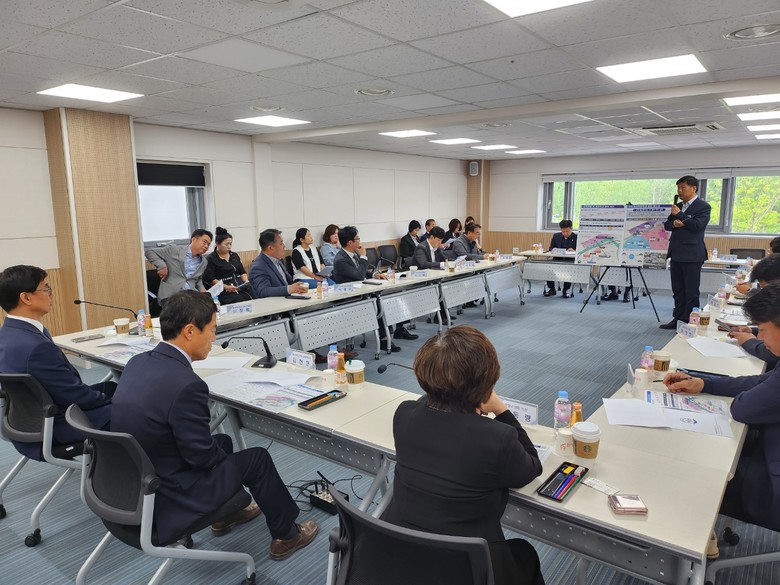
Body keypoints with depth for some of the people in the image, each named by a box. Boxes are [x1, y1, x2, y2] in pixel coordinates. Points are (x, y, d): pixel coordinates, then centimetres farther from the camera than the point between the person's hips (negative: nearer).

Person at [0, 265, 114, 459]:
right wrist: (108, 399, -4)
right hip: (51, 433, -9)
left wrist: (105, 393, 4)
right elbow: (77, 396, -22)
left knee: (111, 387, 18)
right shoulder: (36, 346, -32)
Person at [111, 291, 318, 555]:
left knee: (223, 442, 25)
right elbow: (202, 456, -21)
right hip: (164, 496, -8)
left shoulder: (138, 362, -4)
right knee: (257, 458, 7)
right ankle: (285, 534, 28)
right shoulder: (186, 385, -31)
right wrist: (221, 455, 1)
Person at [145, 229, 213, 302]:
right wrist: (161, 266, -8)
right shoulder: (174, 250, 2)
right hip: (170, 295, -5)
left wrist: (202, 289, 8)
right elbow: (149, 251, 6)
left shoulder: (203, 262, 17)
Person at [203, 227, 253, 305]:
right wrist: (226, 287, -16)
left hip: (242, 288, 6)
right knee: (239, 300, -34)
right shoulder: (210, 259, 3)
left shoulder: (234, 255, 23)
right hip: (226, 292, -6)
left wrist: (247, 282, 5)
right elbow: (210, 279, -4)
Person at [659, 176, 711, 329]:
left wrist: (679, 215, -11)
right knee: (678, 290, 12)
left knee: (691, 291, -1)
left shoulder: (703, 206, -5)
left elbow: (697, 225, -18)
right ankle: (678, 319, 19)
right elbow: (666, 225, 13)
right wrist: (673, 223, -9)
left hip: (692, 255, -7)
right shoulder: (678, 206, 16)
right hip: (676, 254, 7)